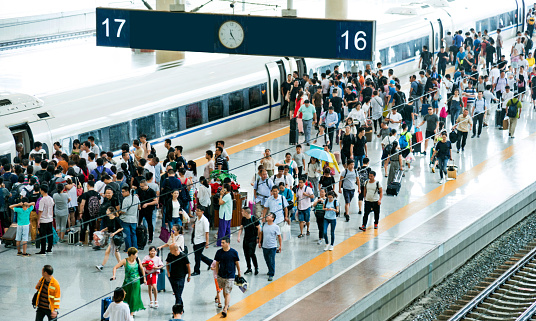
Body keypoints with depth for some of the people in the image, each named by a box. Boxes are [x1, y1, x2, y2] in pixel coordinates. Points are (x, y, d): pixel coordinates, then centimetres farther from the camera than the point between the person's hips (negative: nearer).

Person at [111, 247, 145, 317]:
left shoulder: (137, 260, -4)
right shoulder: (125, 261, -12)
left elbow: (141, 269, 10)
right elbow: (115, 267, -13)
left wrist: (144, 278, 15)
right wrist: (114, 275, -29)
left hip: (136, 282, 1)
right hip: (127, 282, -1)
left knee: (134, 298, 1)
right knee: (125, 297, 9)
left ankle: (131, 314, 10)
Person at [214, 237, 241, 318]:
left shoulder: (234, 252, -10)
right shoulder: (219, 252, -2)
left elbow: (237, 263, 0)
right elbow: (217, 263, 7)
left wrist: (239, 274, 7)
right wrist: (216, 274, 7)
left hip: (230, 276, -4)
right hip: (221, 275, 4)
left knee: (227, 293, -6)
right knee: (224, 291, 18)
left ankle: (225, 309, -8)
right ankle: (227, 304, 39)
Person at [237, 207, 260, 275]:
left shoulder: (254, 219, -14)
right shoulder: (243, 219, 5)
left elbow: (259, 228, -8)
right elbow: (241, 228, 12)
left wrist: (258, 237, -6)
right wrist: (239, 237, 1)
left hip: (253, 240, -7)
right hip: (246, 239, 7)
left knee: (251, 253, -13)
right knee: (246, 254, 8)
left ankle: (256, 268, 2)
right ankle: (249, 268, 21)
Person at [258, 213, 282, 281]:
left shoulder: (276, 227, -10)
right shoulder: (264, 225, 3)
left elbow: (279, 237, -5)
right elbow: (261, 233, 16)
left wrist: (280, 246, -7)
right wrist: (259, 242, 16)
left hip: (272, 247, -5)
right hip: (264, 247, 5)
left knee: (271, 261, -5)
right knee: (267, 260, 17)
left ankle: (271, 274, 2)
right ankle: (270, 270, 38)